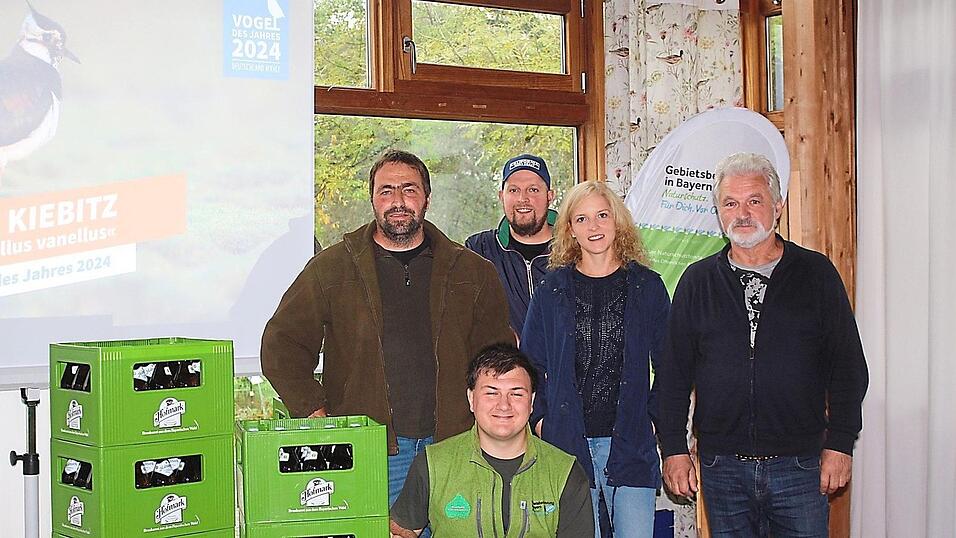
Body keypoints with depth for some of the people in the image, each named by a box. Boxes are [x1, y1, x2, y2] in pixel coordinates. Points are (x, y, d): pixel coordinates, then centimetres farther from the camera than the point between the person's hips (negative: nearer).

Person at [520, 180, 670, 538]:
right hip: (568, 444, 0)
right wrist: (541, 418, 0)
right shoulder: (553, 290, 6)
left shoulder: (647, 286, 5)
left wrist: (658, 415, 1)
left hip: (631, 444, 0)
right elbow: (530, 362, 10)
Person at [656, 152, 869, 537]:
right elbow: (674, 371, 7)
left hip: (799, 464, -1)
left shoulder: (816, 273, 3)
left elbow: (848, 366, 2)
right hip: (722, 466, 1)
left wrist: (839, 445, -4)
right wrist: (674, 450, 1)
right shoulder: (698, 281, 7)